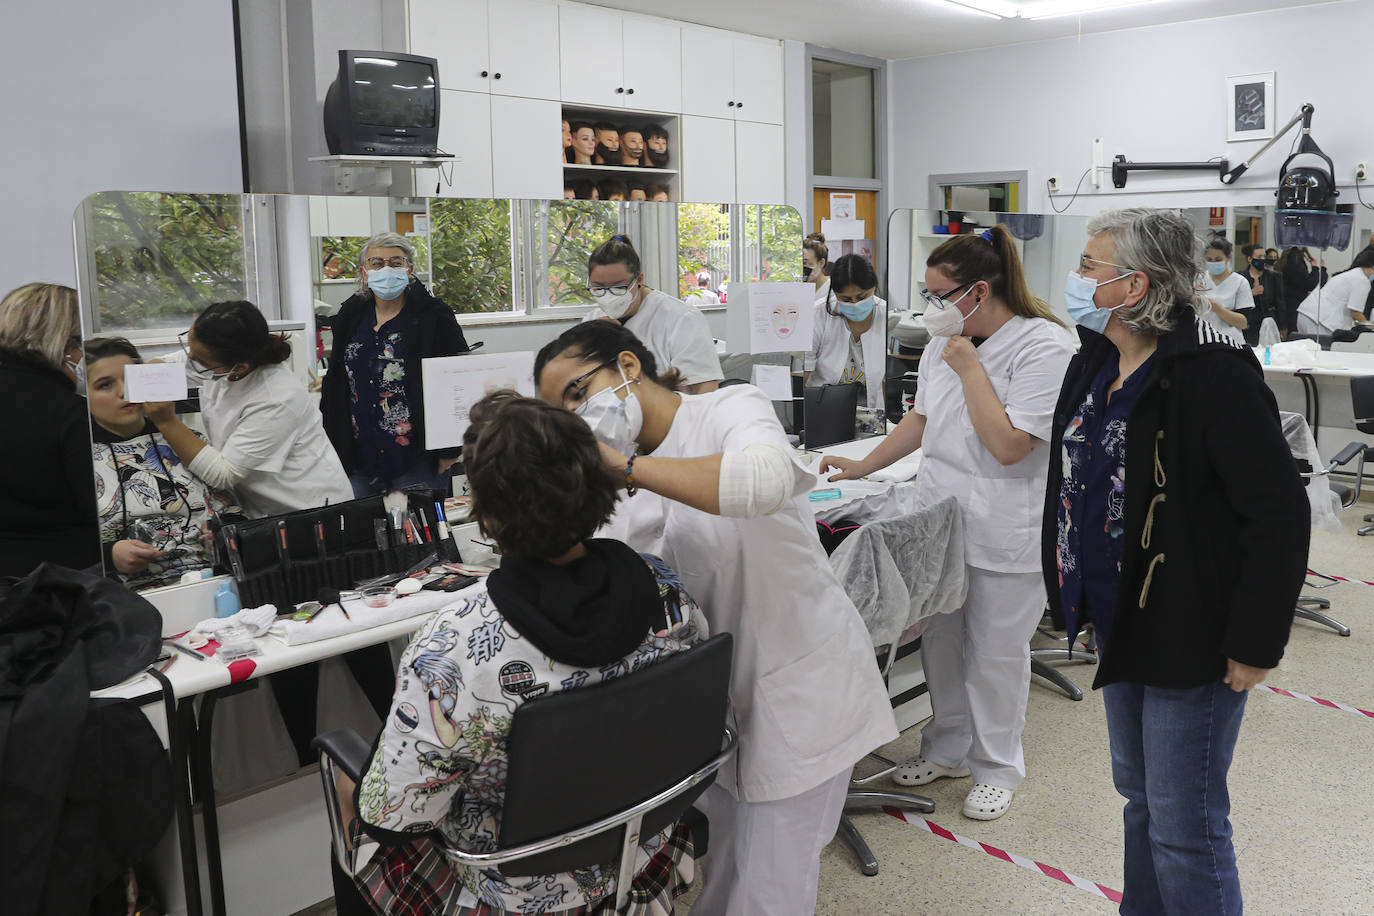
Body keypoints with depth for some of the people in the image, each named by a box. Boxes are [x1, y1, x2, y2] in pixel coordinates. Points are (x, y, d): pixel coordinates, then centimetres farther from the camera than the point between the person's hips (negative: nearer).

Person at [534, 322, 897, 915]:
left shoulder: (730, 410, -17)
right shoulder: (626, 485, 5)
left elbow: (766, 479, -41)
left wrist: (628, 467, -33)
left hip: (801, 688, -6)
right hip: (721, 691, 7)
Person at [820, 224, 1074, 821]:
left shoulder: (1044, 346, -16)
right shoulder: (945, 341, 7)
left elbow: (1009, 446, -22)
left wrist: (969, 366, -19)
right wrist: (862, 467, 14)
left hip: (1004, 535, -6)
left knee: (995, 656, 8)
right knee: (939, 643, 16)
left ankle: (996, 767, 29)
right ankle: (948, 749, 36)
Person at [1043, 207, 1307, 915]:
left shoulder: (1215, 373, -20)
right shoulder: (1095, 365, 6)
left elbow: (1281, 515, -21)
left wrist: (1255, 645, -18)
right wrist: (1073, 592, 17)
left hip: (1192, 642, -8)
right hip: (1120, 624, 8)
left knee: (1184, 827, 4)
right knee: (1139, 796, 23)